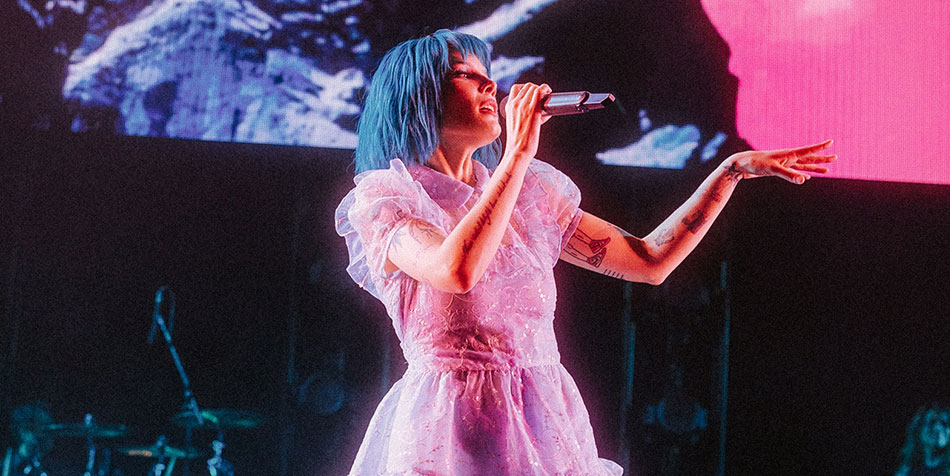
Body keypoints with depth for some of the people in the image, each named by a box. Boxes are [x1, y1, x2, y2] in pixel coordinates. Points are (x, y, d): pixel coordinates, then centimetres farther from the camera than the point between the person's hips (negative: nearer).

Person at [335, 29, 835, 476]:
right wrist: (519, 152, -16)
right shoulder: (384, 199, -3)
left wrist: (734, 168, 11)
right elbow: (458, 271, -23)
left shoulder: (529, 193, 13)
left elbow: (649, 260, 14)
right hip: (457, 426, -5)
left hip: (549, 424, 5)